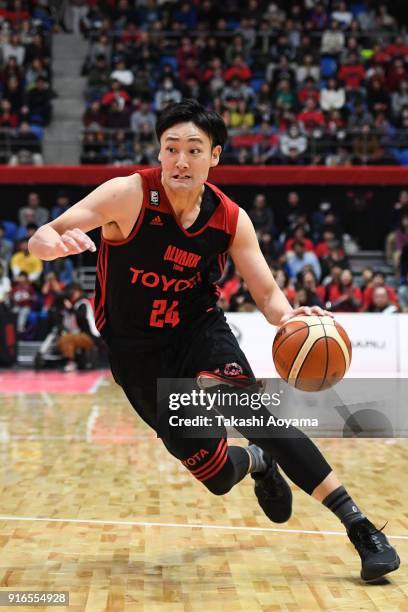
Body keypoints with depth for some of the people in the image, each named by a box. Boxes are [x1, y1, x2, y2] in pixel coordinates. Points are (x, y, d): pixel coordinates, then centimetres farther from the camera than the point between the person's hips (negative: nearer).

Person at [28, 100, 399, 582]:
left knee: (250, 408, -27)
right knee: (215, 470, -6)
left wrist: (288, 315, -28)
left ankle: (359, 527, -23)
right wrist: (54, 241, -49)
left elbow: (267, 294, -4)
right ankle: (259, 463, 33)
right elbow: (41, 238, -23)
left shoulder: (230, 220, -9)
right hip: (136, 351, -1)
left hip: (199, 330, 1)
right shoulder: (129, 195, -19)